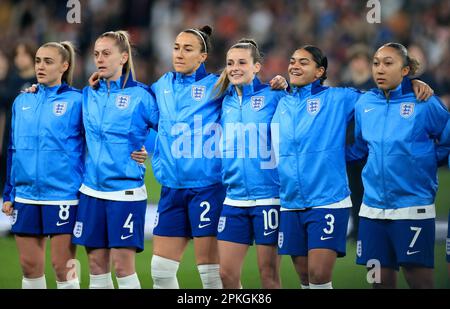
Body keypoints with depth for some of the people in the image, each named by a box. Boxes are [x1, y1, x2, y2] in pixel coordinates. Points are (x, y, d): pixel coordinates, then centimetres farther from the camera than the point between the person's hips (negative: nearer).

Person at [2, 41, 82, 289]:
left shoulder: (76, 101, -4)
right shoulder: (22, 102, 11)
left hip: (63, 196, -5)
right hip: (26, 195, 5)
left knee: (62, 266, -2)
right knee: (29, 266, 8)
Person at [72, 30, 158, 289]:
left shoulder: (140, 95, -5)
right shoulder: (88, 95, 10)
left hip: (126, 191, -5)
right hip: (92, 190, 5)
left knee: (123, 266, -7)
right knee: (96, 265, 6)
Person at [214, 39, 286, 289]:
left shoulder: (274, 96, -5)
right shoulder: (225, 101, 11)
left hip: (268, 197, -5)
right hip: (234, 198, 5)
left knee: (268, 274, 1)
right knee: (227, 274, 4)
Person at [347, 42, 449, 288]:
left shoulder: (424, 103, -4)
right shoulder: (363, 104, 9)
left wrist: (424, 158, -7)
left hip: (413, 207, -4)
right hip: (373, 207, 4)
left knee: (419, 280, -4)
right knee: (381, 280, 7)